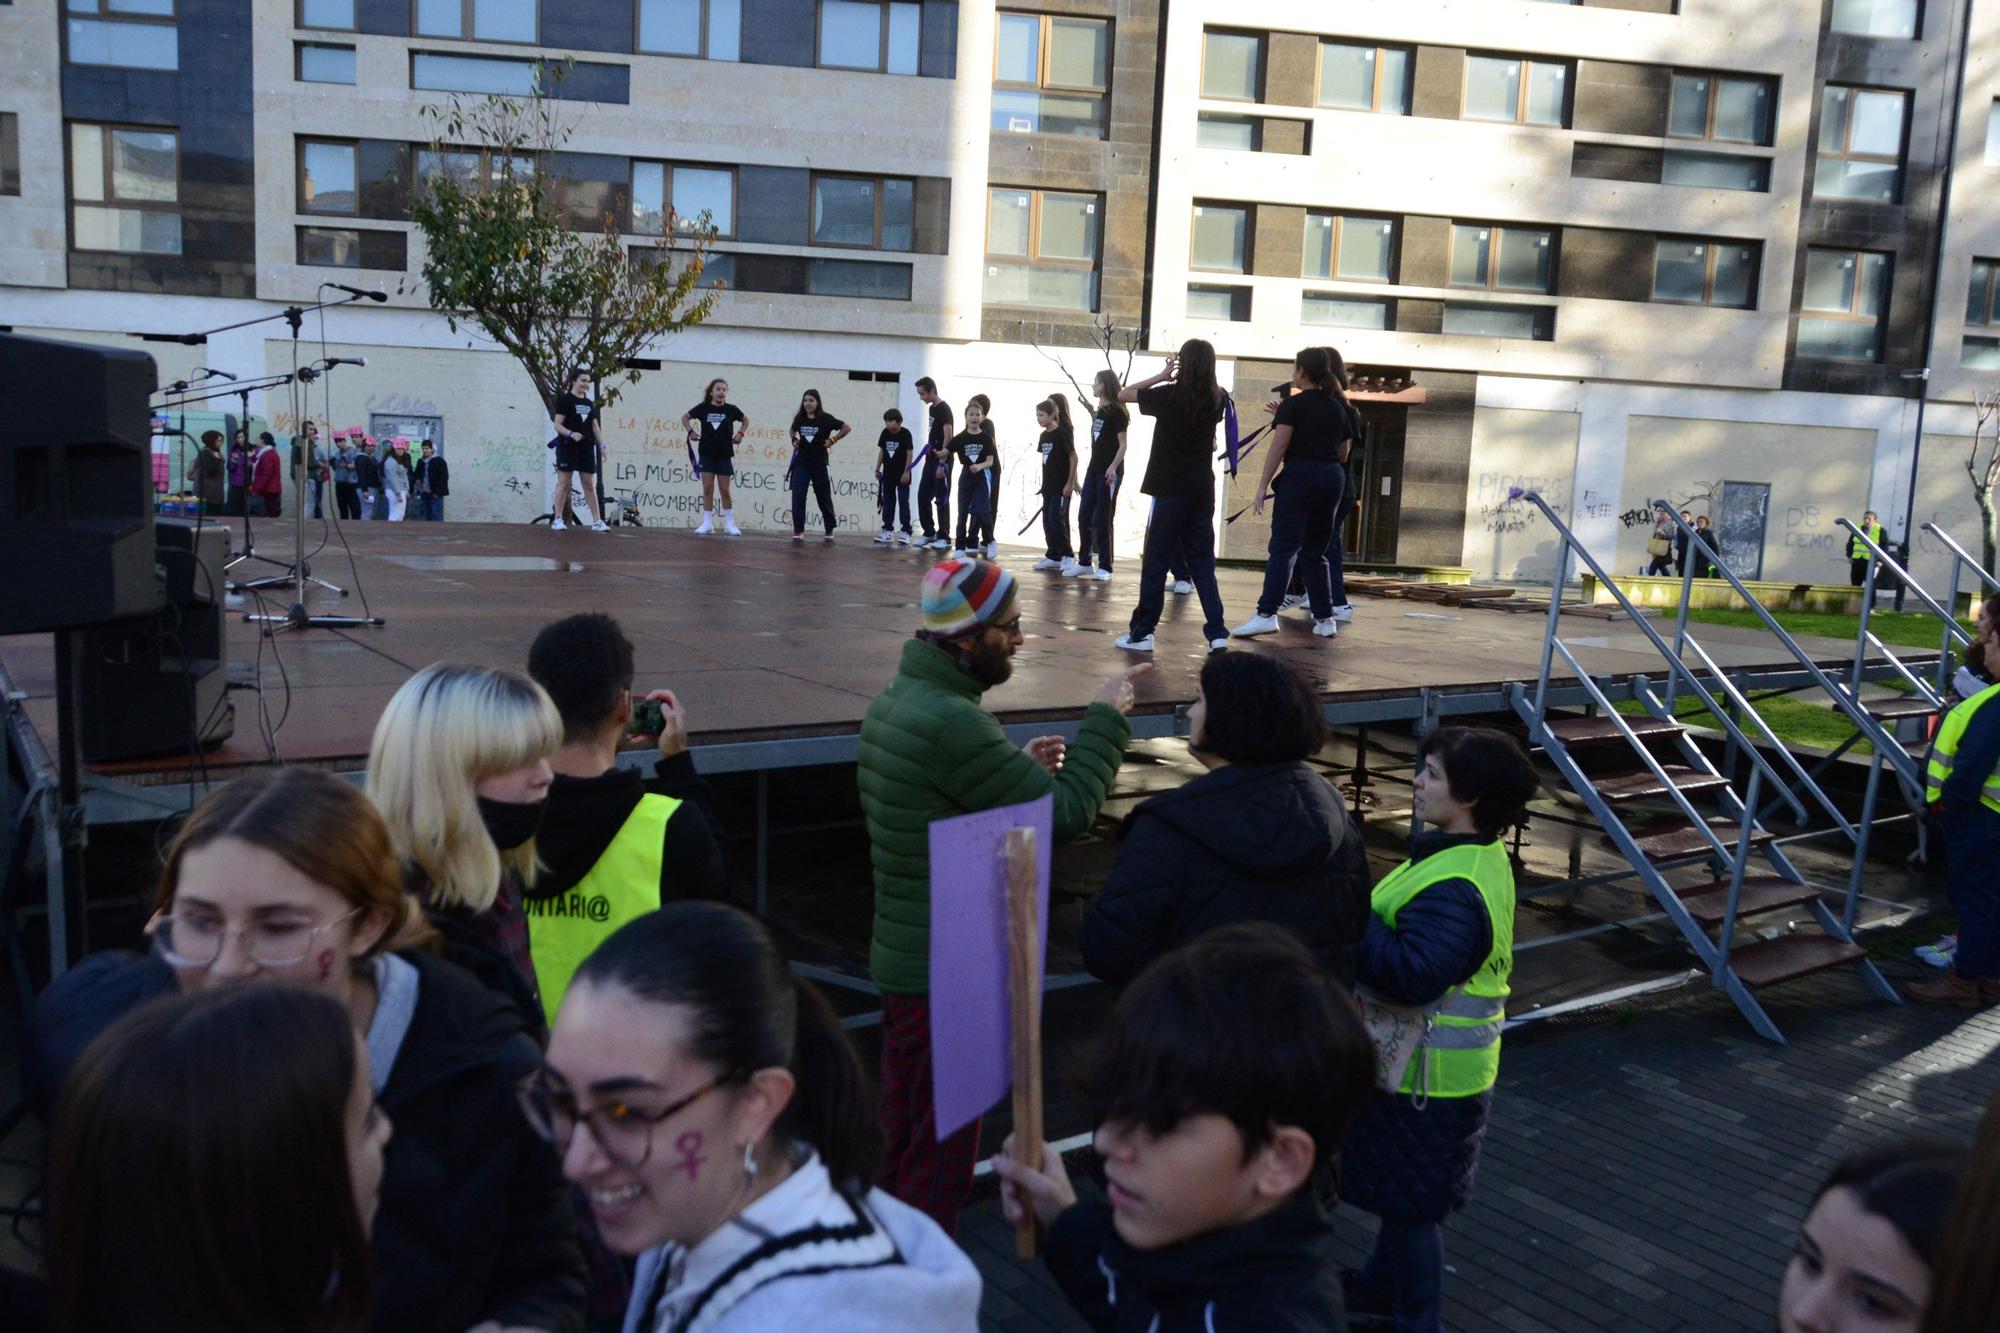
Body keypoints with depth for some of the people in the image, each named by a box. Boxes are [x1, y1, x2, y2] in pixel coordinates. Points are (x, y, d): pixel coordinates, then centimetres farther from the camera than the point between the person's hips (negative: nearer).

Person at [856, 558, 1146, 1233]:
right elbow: (1066, 813, -21)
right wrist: (1106, 719, -9)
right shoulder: (950, 722, -25)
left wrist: (1021, 767, 8)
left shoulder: (892, 702, 6)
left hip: (901, 954, 10)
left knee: (904, 1142, 21)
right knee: (943, 1152, 3)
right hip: (949, 969, -10)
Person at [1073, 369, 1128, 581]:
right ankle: (1084, 562, 14)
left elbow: (1122, 445, -12)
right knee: (1083, 516, 6)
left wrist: (1113, 467, -22)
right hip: (1094, 468, 8)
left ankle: (1105, 567, 2)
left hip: (1109, 471, -8)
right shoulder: (1097, 412, 14)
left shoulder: (1116, 411, -9)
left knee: (1102, 520, -5)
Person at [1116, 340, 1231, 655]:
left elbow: (1123, 394, 1)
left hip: (1171, 489, -4)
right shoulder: (1216, 399, 3)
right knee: (1202, 561, 10)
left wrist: (1162, 376, 1)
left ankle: (1142, 633, 6)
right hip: (1202, 490, 4)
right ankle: (1217, 633, 4)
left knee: (1155, 561, 2)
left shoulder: (1169, 395, -10)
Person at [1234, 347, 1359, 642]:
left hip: (1300, 476, -6)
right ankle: (1325, 618, 12)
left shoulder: (1293, 404, -3)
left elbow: (1278, 447, -10)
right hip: (1333, 478, 6)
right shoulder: (1340, 407, 14)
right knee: (1315, 551, 14)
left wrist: (1263, 486, -10)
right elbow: (1343, 454, 18)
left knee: (1284, 548, -10)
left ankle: (1266, 614, -19)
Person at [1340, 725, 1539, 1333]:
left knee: (1411, 1203, 9)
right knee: (1402, 1194, 27)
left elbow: (1409, 974, -36)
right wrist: (1363, 911, -1)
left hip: (1426, 1078, -10)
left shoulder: (1454, 888, -30)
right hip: (1432, 1065, 10)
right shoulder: (1477, 854, 4)